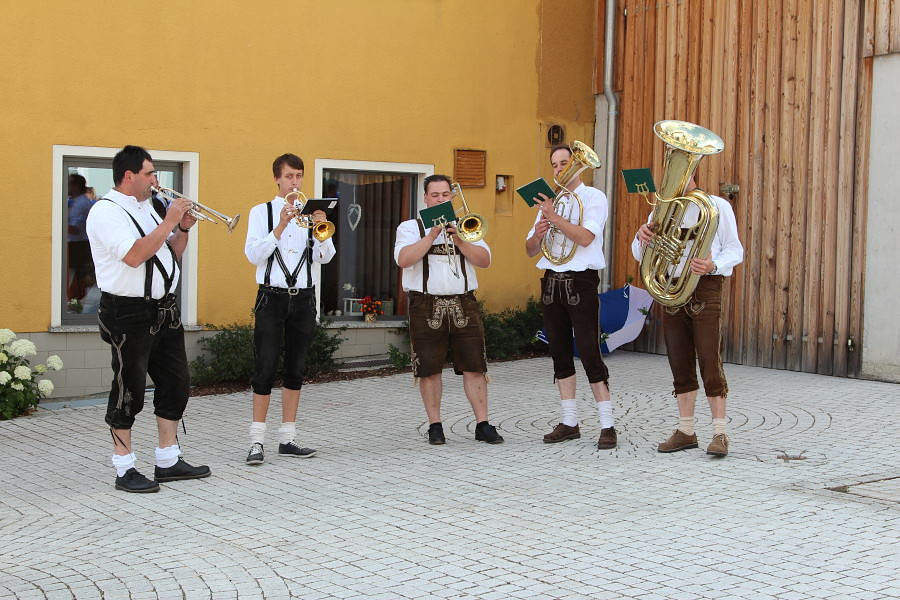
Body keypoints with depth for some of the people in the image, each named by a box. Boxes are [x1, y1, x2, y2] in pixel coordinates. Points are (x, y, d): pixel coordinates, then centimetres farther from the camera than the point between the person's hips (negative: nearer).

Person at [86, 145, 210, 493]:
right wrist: (169, 222, -18)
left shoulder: (145, 209, 16)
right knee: (129, 390, -2)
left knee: (176, 384, 10)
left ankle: (168, 462, 20)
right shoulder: (107, 211, -11)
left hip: (163, 311, 9)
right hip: (129, 315, -9)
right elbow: (134, 255, -25)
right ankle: (124, 470, 8)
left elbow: (171, 254, 21)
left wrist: (183, 229, 3)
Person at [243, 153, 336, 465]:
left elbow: (326, 256, 0)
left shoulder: (311, 212, 10)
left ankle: (287, 439, 13)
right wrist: (281, 226, -19)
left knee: (295, 369, 7)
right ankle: (257, 442, -2)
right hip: (272, 298, -3)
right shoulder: (262, 212, 3)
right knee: (265, 369, -6)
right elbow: (253, 254, -9)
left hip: (303, 298, 3)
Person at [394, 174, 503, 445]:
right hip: (426, 307, -2)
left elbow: (484, 260, 2)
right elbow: (404, 259, -11)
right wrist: (432, 235, -14)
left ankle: (483, 425, 4)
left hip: (464, 304, 2)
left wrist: (459, 241, -10)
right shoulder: (410, 227, 7)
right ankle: (435, 425, 13)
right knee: (429, 370, 2)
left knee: (474, 367, -1)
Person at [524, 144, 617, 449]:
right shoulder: (548, 201, 16)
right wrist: (538, 232, -7)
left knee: (590, 353, -8)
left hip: (581, 283, -6)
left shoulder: (593, 197, -2)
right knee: (560, 353, 8)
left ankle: (607, 425, -4)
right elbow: (530, 250, 13)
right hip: (551, 283, 6)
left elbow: (585, 237, -18)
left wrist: (553, 216, -19)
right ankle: (569, 422, 15)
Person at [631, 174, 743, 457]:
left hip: (704, 288, -5)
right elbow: (640, 255, 11)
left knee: (709, 361, -9)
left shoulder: (717, 206, 2)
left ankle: (720, 433, -5)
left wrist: (712, 266, -20)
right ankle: (685, 431, 14)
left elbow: (734, 251, 0)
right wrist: (641, 237, -13)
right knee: (680, 364, 7)